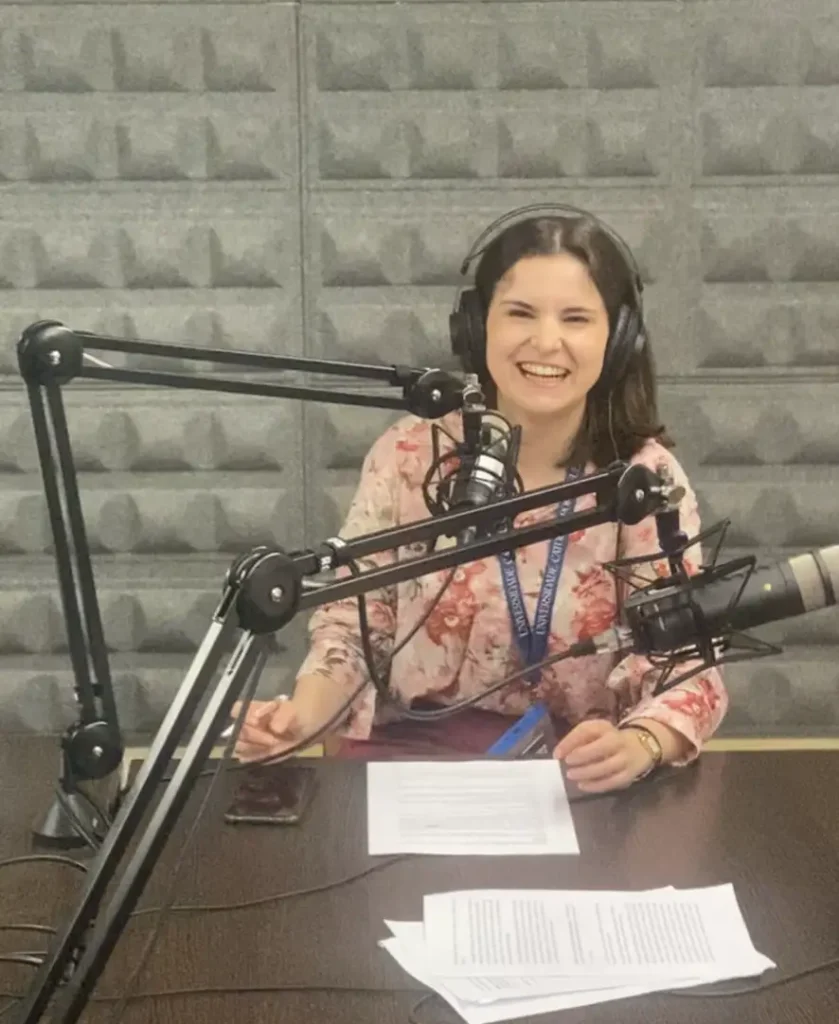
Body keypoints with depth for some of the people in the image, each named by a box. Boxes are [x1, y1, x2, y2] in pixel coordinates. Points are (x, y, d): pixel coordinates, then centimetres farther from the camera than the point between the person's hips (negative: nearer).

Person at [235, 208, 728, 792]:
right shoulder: (409, 454, -4)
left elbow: (688, 671, -8)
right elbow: (353, 623, 4)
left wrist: (637, 746, -30)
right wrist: (305, 712, -17)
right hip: (409, 752, 0)